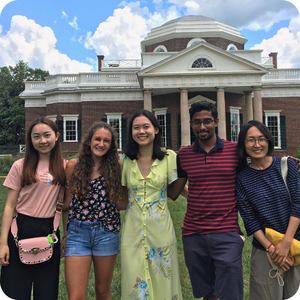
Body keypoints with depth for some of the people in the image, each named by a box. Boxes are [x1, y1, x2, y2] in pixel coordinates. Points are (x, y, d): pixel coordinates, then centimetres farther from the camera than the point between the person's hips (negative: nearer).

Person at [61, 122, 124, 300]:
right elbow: (66, 202, 7)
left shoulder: (115, 168, 1)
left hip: (106, 233, 1)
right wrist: (65, 235, 7)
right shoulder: (74, 166, 1)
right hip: (77, 232, 0)